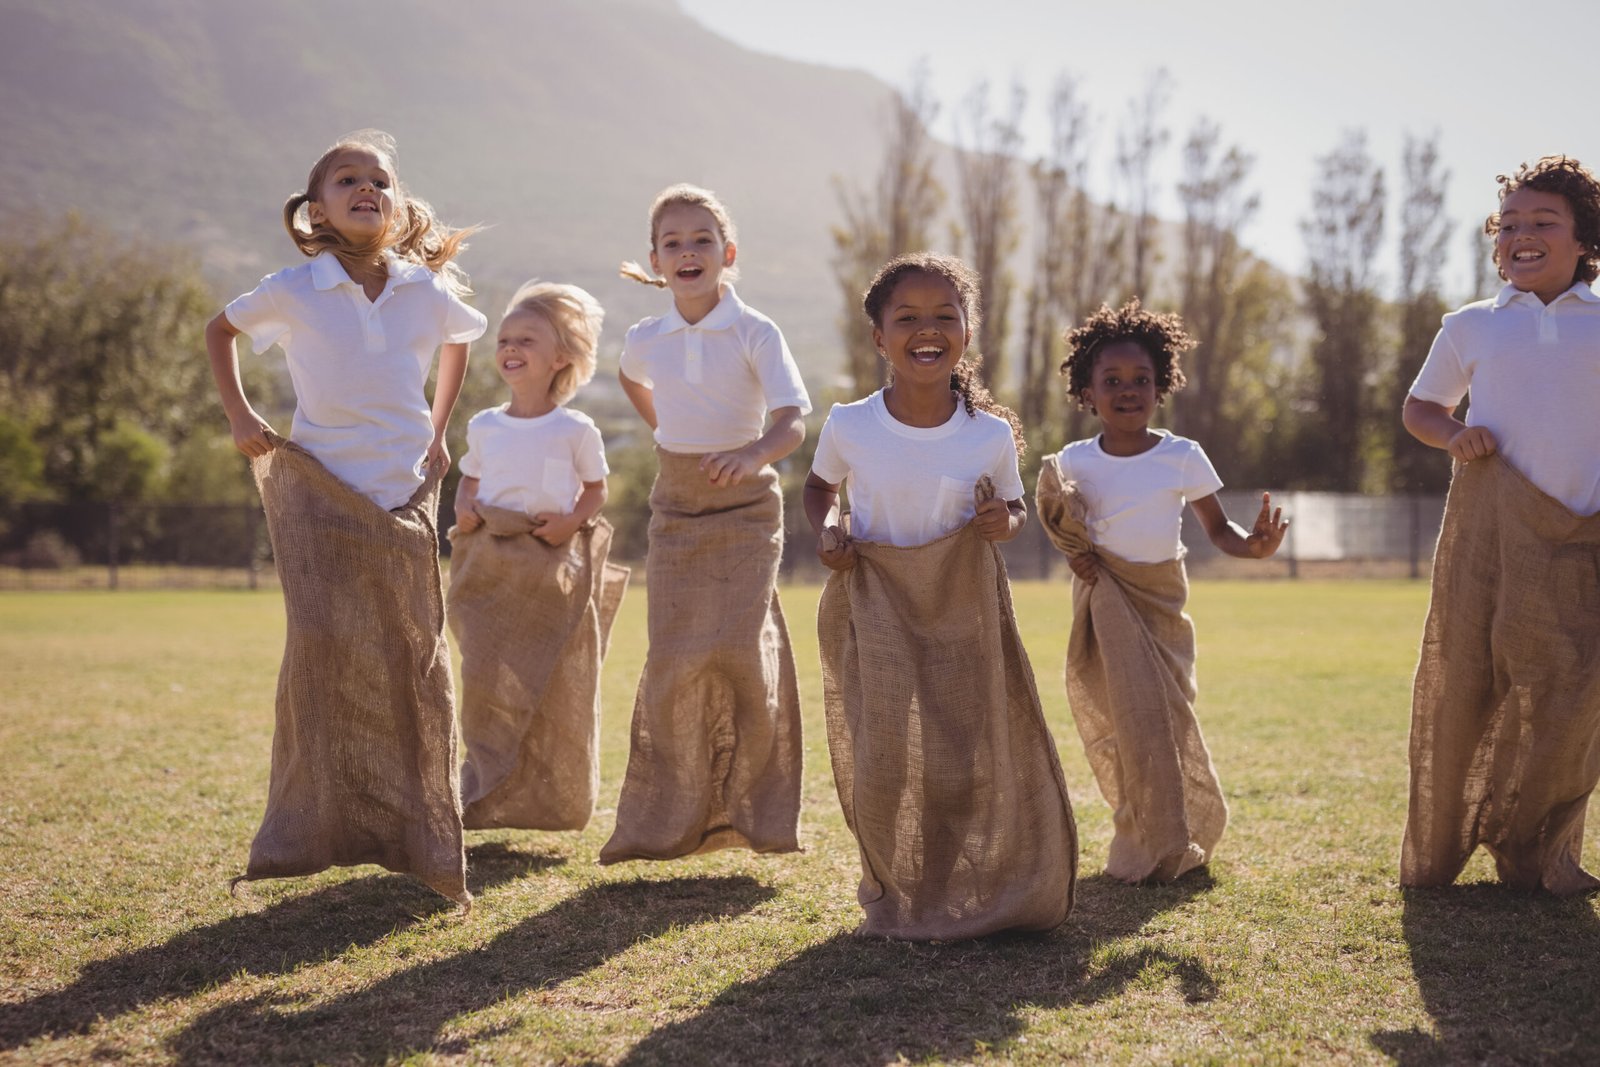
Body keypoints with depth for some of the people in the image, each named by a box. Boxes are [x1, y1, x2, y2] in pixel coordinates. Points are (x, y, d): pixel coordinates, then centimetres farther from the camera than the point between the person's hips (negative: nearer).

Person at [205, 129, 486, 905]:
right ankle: (311, 831, -3)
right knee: (321, 642, -14)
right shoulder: (293, 291, -5)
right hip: (320, 488, -2)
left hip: (405, 493, 2)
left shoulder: (427, 292, 1)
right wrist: (238, 417, 3)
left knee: (414, 657, 3)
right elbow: (220, 331, 13)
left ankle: (422, 840, 13)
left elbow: (457, 341, 23)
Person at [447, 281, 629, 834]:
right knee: (487, 680, -5)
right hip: (490, 565, 2)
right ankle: (488, 797, 5)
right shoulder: (484, 426, 10)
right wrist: (464, 508, 0)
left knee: (557, 690, 2)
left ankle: (553, 803, 14)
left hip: (554, 567, -2)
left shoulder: (576, 429, 1)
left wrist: (573, 521, -11)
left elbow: (596, 488, 7)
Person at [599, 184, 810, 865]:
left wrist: (753, 454, -42)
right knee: (674, 658, 1)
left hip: (744, 507, -3)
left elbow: (792, 423, -22)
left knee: (739, 648, -12)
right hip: (675, 506, 3)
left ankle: (749, 805, 3)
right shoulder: (645, 340, 1)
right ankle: (669, 818, 11)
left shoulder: (755, 334, -11)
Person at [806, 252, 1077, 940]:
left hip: (964, 606, 1)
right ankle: (893, 898, 22)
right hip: (875, 605, -1)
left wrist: (1004, 522, -14)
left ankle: (975, 897, 27)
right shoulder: (849, 426, -9)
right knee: (882, 762, 0)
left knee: (972, 759, 5)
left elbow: (1015, 508, 9)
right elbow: (819, 486, 11)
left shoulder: (991, 434, -8)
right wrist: (825, 531, -10)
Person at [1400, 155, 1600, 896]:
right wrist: (1453, 436, -1)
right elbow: (1419, 406, 21)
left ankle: (1537, 854, 16)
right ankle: (1434, 854, 13)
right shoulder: (1470, 327, 11)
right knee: (1461, 680, 0)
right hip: (1488, 520, 0)